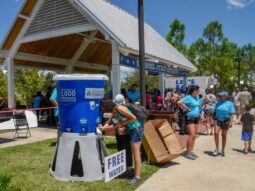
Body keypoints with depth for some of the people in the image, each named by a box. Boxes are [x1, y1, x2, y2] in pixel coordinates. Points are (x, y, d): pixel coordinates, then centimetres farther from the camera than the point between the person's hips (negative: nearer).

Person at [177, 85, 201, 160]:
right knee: (192, 135, -12)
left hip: (196, 117, 9)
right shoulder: (188, 97, -14)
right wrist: (187, 109, -18)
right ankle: (187, 153, -6)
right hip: (190, 118, -8)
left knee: (194, 135, 10)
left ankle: (191, 151, 18)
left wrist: (199, 113, 14)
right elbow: (179, 102, -25)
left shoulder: (197, 97, 12)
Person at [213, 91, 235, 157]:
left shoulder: (230, 104, -1)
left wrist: (230, 122, -16)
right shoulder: (218, 103, 7)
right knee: (216, 133, -15)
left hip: (225, 121, -2)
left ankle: (223, 150, 20)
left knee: (224, 135, 6)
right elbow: (215, 112, 11)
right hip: (217, 120, 2)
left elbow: (232, 113, -5)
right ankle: (217, 149, -6)